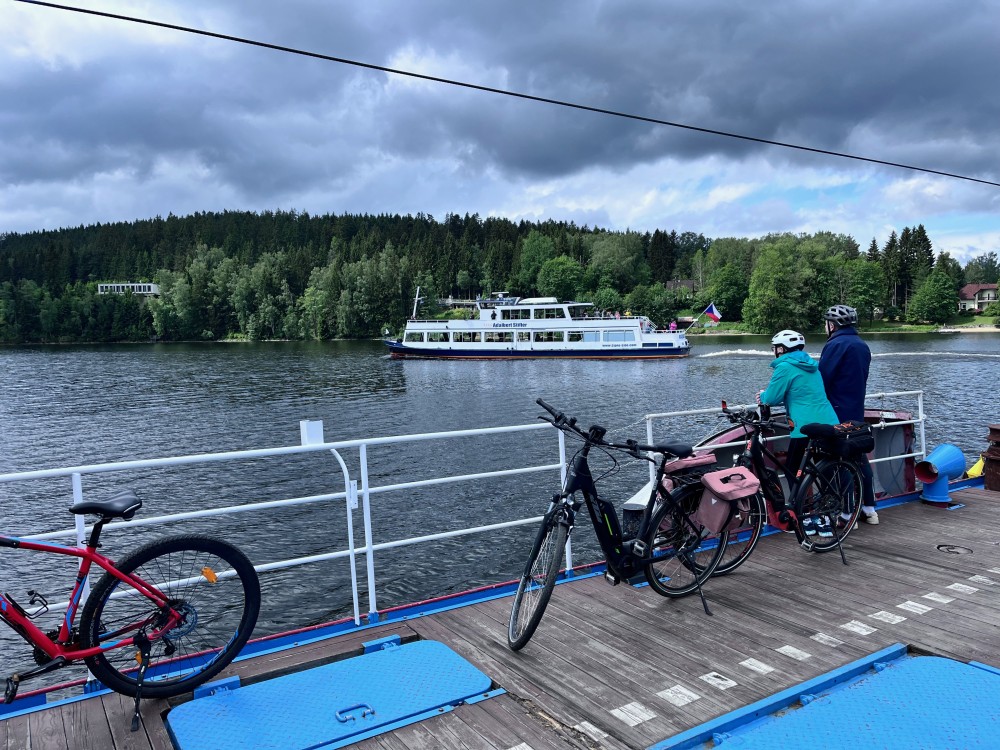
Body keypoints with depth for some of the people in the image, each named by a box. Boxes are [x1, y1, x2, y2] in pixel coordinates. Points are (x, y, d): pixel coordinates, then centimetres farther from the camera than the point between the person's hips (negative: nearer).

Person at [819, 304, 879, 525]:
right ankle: (869, 508, 23)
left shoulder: (835, 345, -15)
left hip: (837, 413, -8)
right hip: (857, 412, 9)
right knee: (859, 457, 15)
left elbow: (822, 379, -18)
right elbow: (861, 380, 17)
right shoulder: (863, 346, 13)